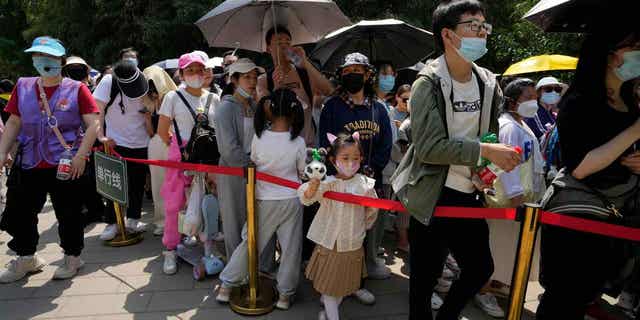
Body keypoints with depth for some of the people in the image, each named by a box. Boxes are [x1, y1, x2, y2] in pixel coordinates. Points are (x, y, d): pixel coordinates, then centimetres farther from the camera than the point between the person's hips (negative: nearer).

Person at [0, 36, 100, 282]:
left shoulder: (76, 89, -4)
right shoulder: (23, 87, 8)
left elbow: (93, 124, -9)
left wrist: (81, 155, -17)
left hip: (65, 166, -4)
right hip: (28, 164, 5)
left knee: (68, 215, 6)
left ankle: (72, 257, 26)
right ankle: (26, 259, 34)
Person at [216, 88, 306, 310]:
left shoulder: (259, 138, -12)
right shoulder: (298, 142, -12)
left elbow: (253, 164, 4)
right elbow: (302, 173, 0)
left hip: (264, 201, 1)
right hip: (291, 201, -1)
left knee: (250, 243, 15)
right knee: (290, 248, 12)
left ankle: (226, 287, 24)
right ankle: (285, 295, 23)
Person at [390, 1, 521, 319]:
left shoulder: (489, 83, 6)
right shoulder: (428, 84, -13)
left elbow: (492, 134, 15)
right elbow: (429, 147, -23)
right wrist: (485, 151, -25)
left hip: (470, 196, 6)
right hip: (433, 197, -6)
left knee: (481, 268, 16)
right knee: (425, 277, 6)